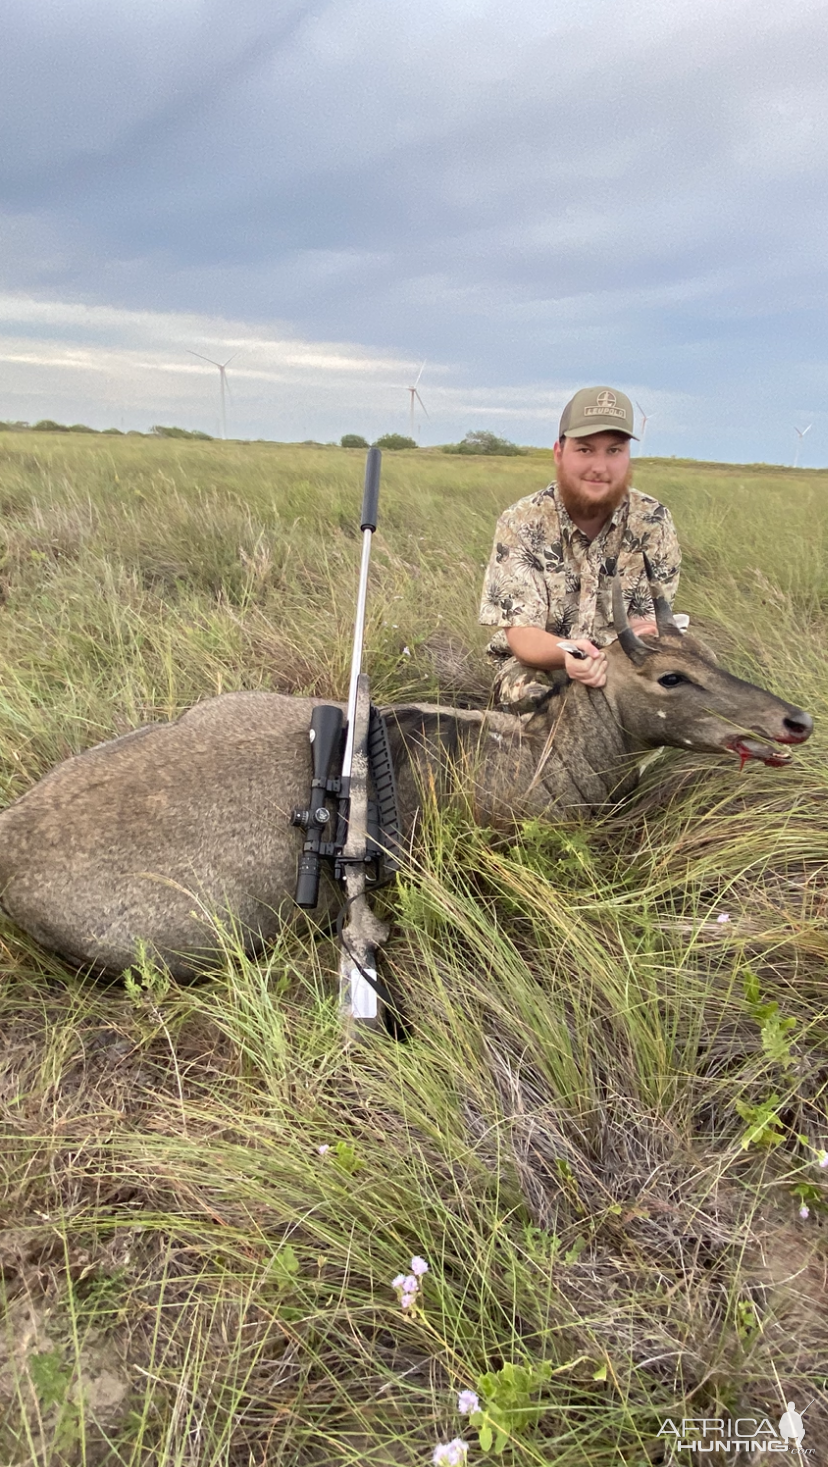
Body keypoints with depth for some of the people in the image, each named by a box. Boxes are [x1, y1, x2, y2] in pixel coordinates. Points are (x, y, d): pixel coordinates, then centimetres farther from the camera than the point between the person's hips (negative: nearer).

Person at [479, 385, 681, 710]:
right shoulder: (520, 523, -11)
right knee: (527, 688, -36)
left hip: (626, 670, 2)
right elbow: (521, 633, -17)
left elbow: (653, 623, -7)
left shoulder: (652, 521, -6)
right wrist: (567, 654, -42)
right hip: (537, 665, -2)